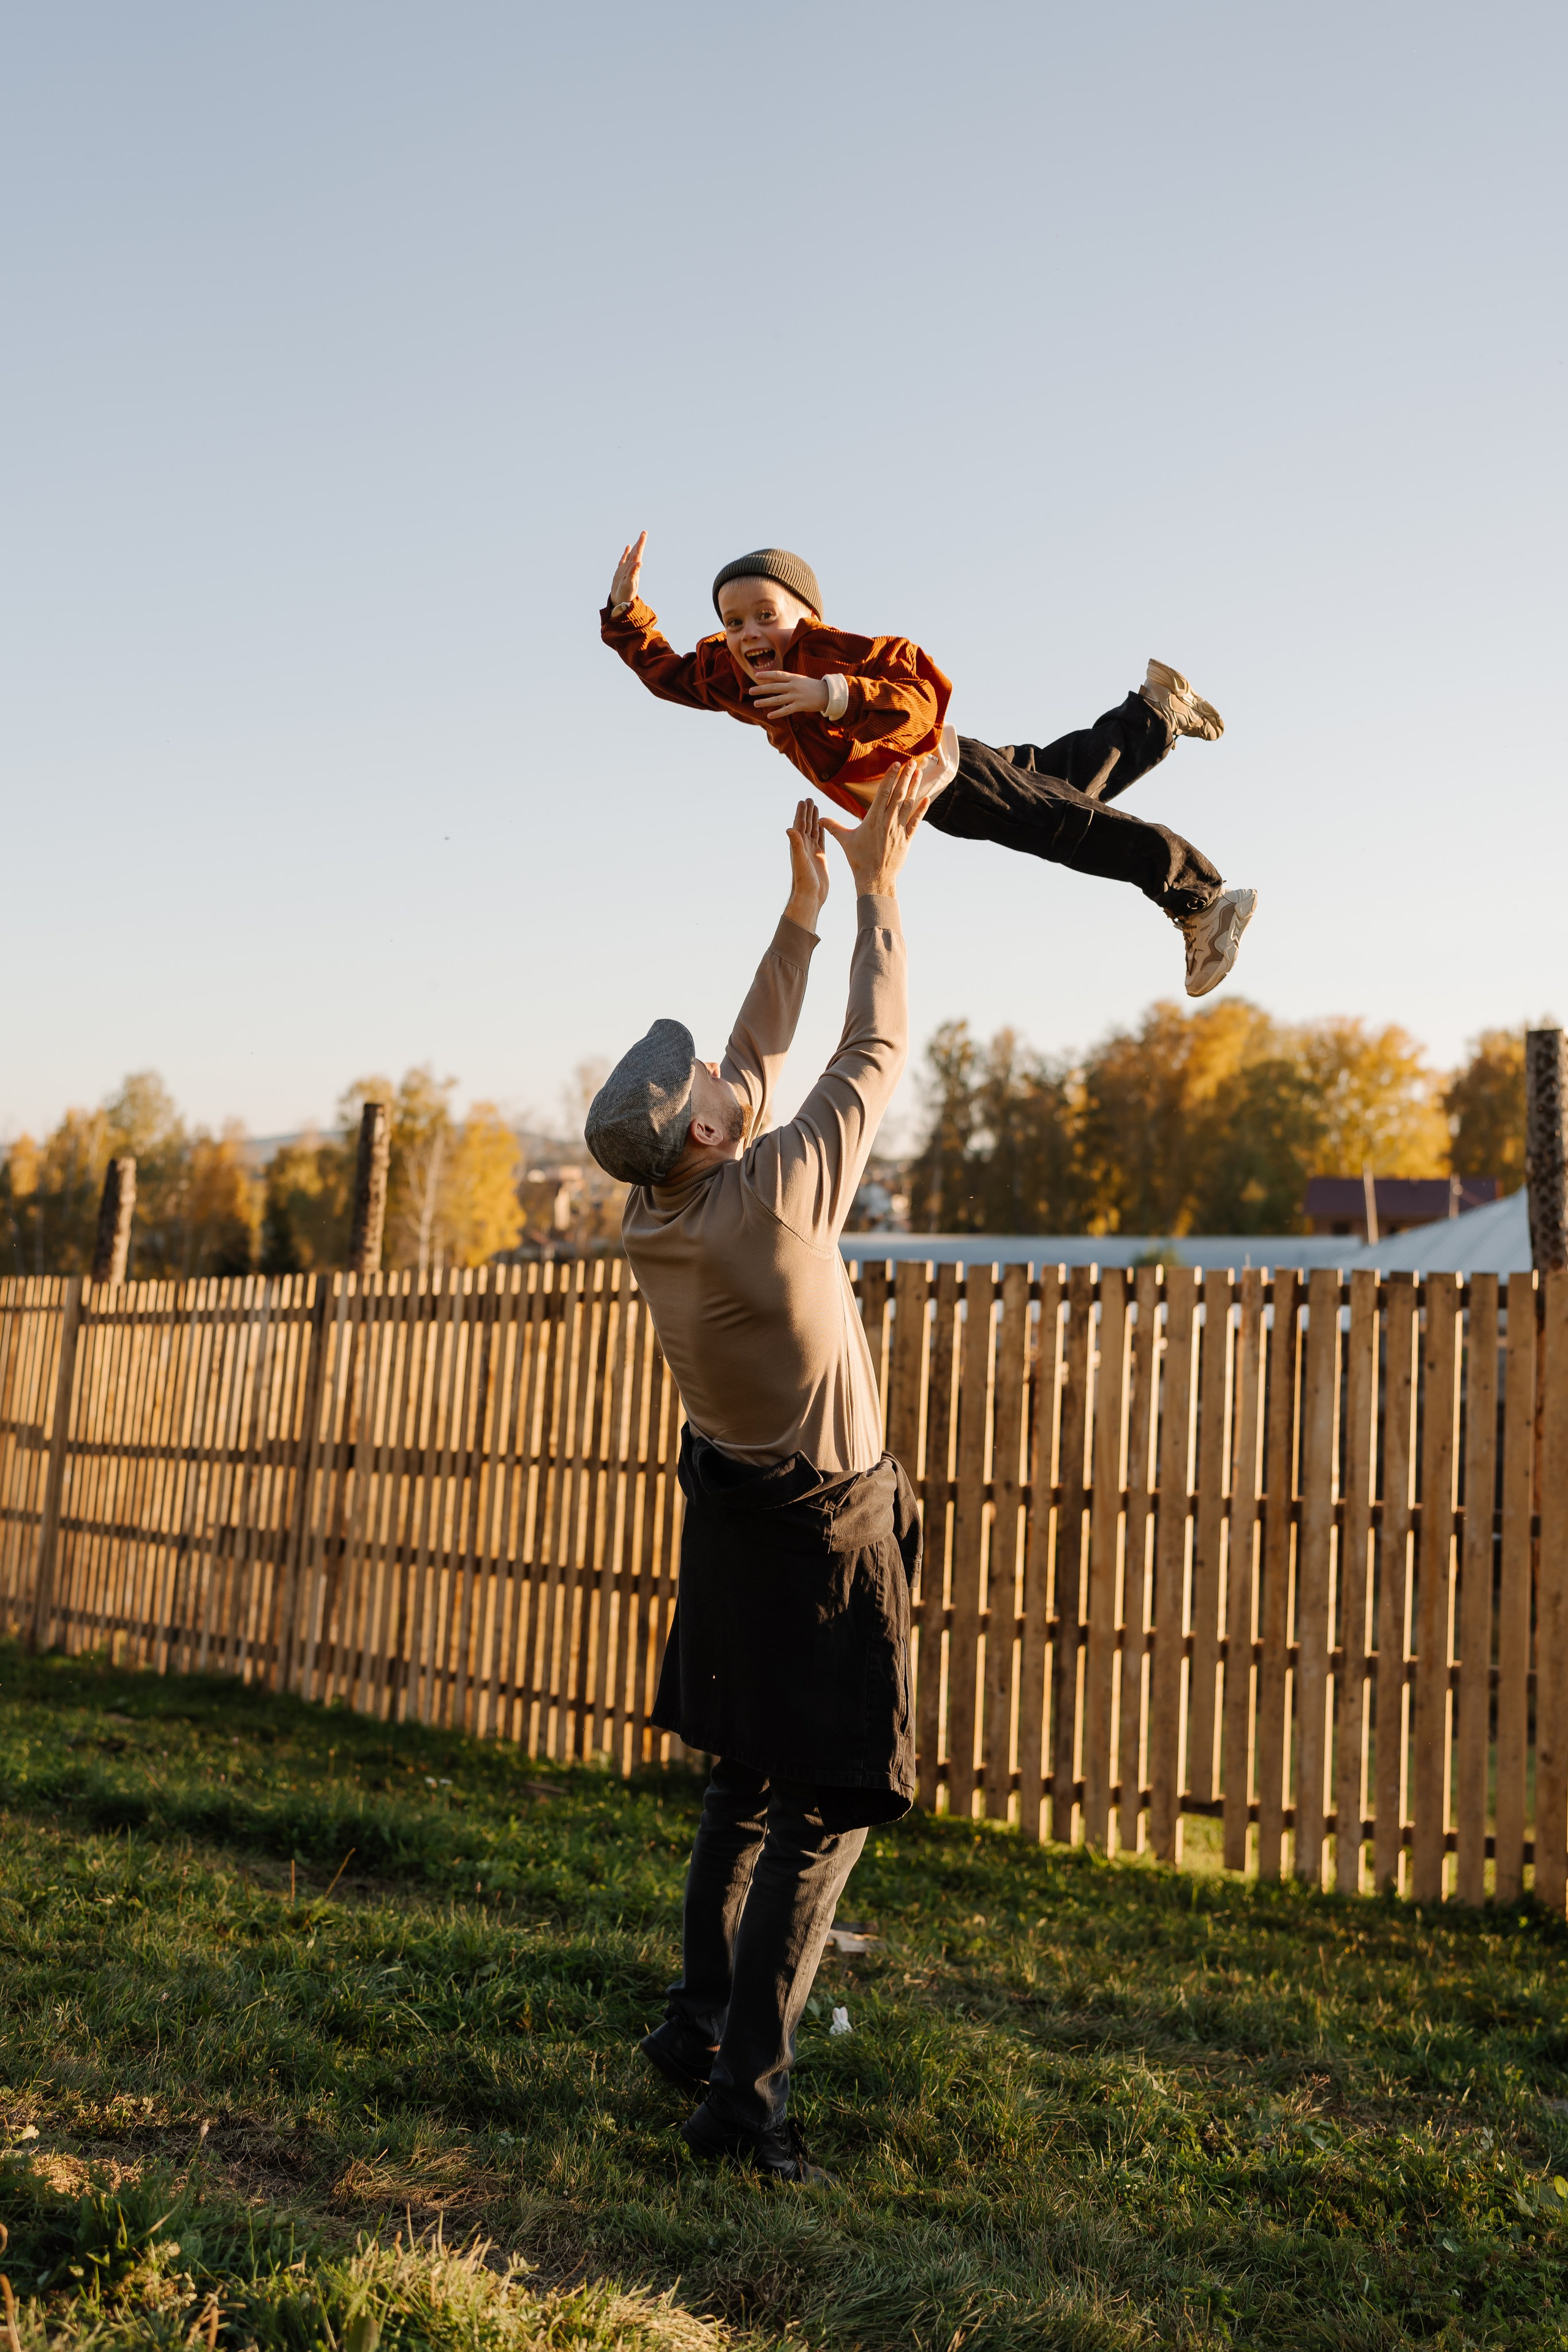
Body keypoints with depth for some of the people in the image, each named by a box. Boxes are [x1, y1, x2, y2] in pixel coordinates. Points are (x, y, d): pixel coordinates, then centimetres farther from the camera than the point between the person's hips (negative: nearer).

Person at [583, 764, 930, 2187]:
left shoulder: (654, 1215, -7)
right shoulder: (776, 1195, -27)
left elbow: (759, 1059, 6)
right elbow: (876, 1053, -15)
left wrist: (803, 910, 8)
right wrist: (878, 889, -4)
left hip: (732, 1507, 8)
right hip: (821, 1532, -7)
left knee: (748, 1780, 20)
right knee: (826, 1806, -1)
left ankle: (703, 2021, 27)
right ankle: (747, 2085, -3)